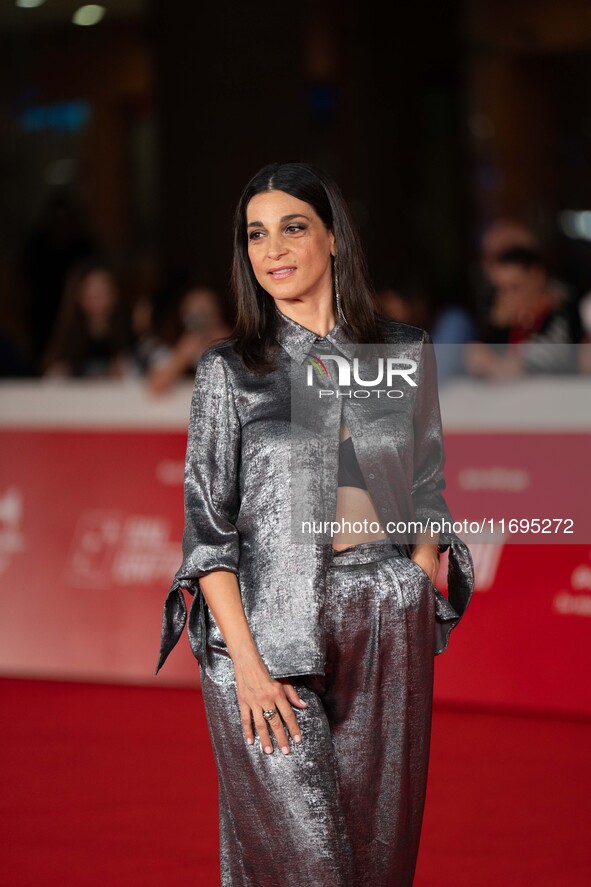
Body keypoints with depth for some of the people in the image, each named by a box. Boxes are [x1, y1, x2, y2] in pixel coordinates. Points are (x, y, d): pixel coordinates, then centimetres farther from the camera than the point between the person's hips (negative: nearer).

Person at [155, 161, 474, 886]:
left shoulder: (406, 353, 7)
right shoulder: (228, 369, 1)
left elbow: (427, 497, 14)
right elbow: (207, 527, -2)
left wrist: (421, 608, 3)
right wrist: (248, 663, -11)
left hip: (388, 634, 2)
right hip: (270, 628, -2)